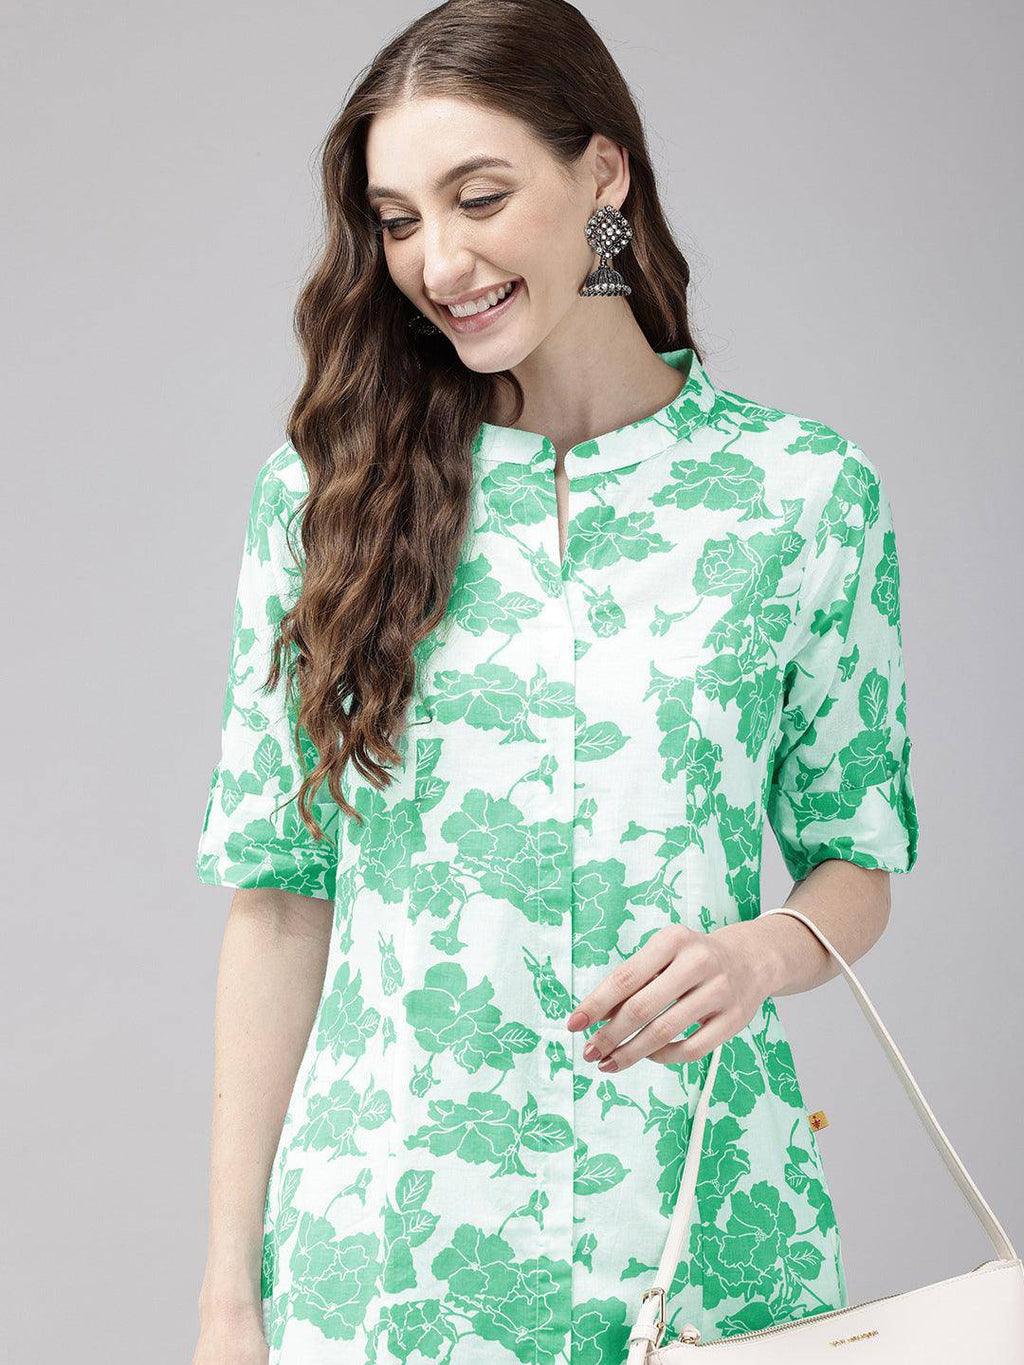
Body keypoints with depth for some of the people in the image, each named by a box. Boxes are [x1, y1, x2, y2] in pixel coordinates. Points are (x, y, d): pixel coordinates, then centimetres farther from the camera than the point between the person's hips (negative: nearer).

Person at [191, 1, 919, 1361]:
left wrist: (764, 952, -17)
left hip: (700, 1224, 0)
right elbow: (281, 896, 0)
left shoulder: (806, 489, -3)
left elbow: (858, 858, 6)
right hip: (386, 1233, 1)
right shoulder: (326, 492, -1)